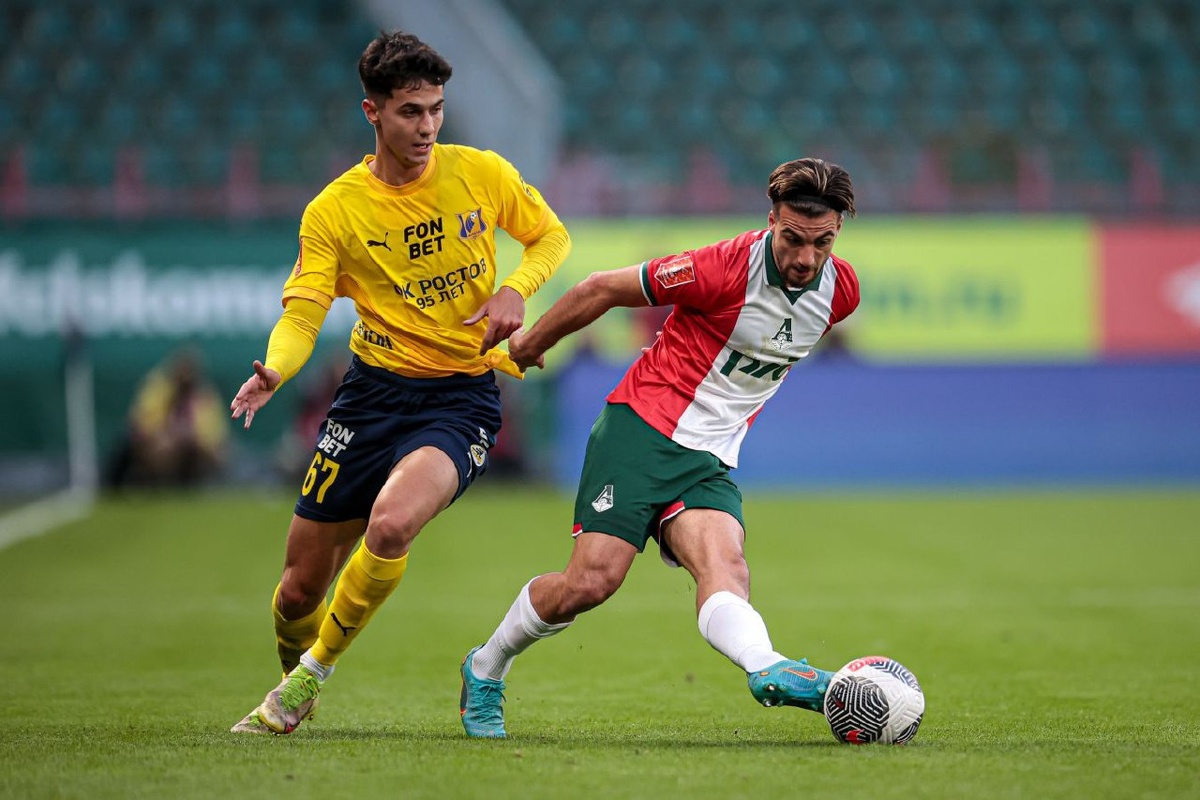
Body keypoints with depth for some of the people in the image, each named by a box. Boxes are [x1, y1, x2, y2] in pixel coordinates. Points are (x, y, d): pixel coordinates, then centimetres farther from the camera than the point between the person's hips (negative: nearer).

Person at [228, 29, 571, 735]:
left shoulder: (482, 173, -2)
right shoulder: (333, 211, -4)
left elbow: (553, 236, 12)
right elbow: (303, 313, -10)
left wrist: (517, 289, -9)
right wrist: (272, 373, -32)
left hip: (463, 396, -1)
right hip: (375, 390, 2)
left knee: (390, 525, -31)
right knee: (301, 588, 3)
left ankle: (311, 675, -8)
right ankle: (294, 684, 37)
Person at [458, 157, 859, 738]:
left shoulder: (841, 290, 1)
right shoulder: (729, 267, -18)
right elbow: (602, 288, -6)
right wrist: (530, 345, 6)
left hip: (710, 460, 4)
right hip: (642, 427, -4)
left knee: (725, 569, -24)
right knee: (592, 581, -14)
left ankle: (768, 672, -55)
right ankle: (485, 671, 11)